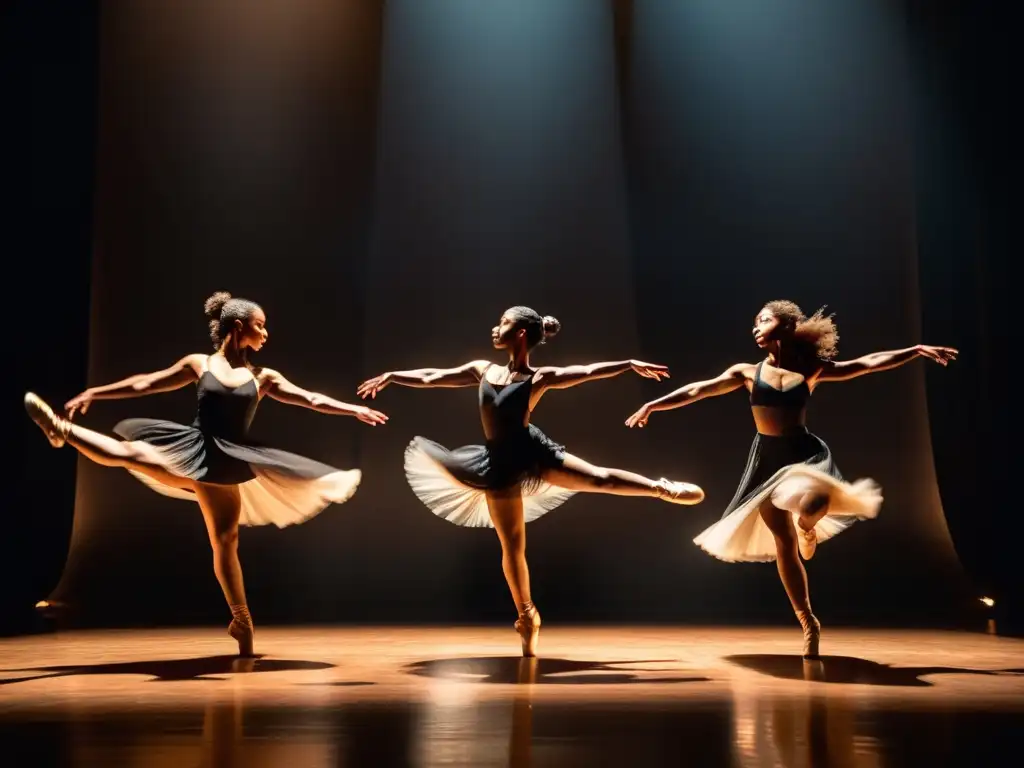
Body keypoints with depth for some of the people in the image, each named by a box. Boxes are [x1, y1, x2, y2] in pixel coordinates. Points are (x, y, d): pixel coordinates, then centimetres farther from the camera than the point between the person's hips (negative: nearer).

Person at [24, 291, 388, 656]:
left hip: (227, 462, 1)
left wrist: (355, 410, -8)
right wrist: (93, 393, 10)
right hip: (193, 450, 0)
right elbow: (144, 384, 9)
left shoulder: (264, 377, 6)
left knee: (224, 540, 0)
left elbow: (312, 399, 2)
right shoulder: (199, 364, 5)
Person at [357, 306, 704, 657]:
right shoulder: (483, 370, 5)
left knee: (599, 478, -13)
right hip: (499, 465, 3)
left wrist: (630, 364, -17)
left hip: (533, 453, -3)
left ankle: (663, 488, 9)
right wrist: (391, 375, 19)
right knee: (512, 547, 7)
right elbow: (432, 377, 13)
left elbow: (587, 371, -11)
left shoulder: (539, 378, -6)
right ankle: (527, 616, 22)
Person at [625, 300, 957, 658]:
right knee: (784, 545, 2)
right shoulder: (748, 371, 4)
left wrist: (917, 350, -1)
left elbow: (868, 363, 3)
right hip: (767, 459, 2)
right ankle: (809, 625, 16)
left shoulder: (812, 370, 2)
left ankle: (807, 528, 5)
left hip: (805, 452, -2)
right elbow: (699, 391, 6)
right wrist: (653, 405, 5)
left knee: (812, 503, -36)